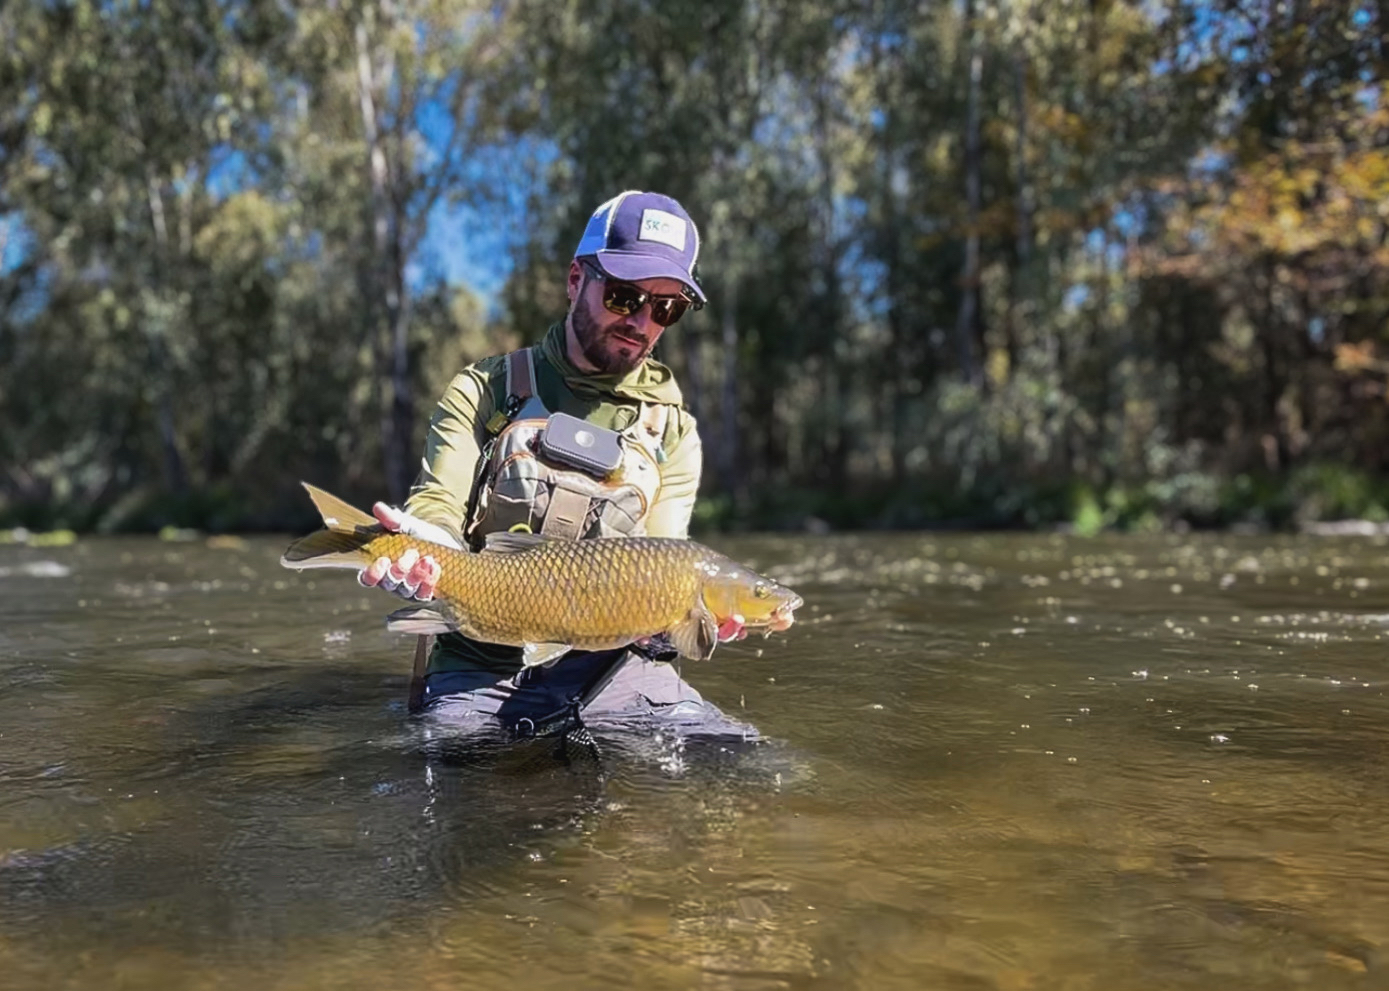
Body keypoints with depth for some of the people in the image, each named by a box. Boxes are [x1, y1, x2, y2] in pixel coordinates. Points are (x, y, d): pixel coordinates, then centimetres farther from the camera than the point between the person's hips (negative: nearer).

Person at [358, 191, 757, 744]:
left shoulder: (674, 432, 11)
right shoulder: (484, 392, 6)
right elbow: (437, 511, -4)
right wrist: (415, 554, -29)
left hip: (611, 666, 2)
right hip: (481, 667, -1)